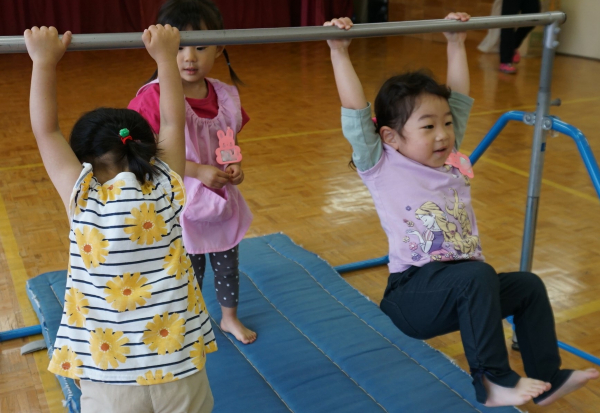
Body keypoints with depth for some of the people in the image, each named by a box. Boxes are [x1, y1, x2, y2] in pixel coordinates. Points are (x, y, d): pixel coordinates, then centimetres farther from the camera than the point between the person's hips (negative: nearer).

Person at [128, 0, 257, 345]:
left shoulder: (226, 96, -5)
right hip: (182, 204, -4)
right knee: (189, 272, 14)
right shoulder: (155, 97, -21)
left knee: (228, 264, 22)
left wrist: (236, 166, -10)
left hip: (224, 201, 5)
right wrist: (197, 170, -26)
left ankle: (230, 317, 47)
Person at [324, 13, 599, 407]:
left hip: (463, 290, 8)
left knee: (529, 285, 3)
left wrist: (456, 44, 21)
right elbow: (356, 114, -16)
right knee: (477, 274, -32)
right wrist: (340, 53, -17)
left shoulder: (451, 161, 12)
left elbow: (460, 98, 18)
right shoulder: (382, 168, -6)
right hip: (411, 295, -8)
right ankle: (493, 382, -22)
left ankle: (546, 377, 14)